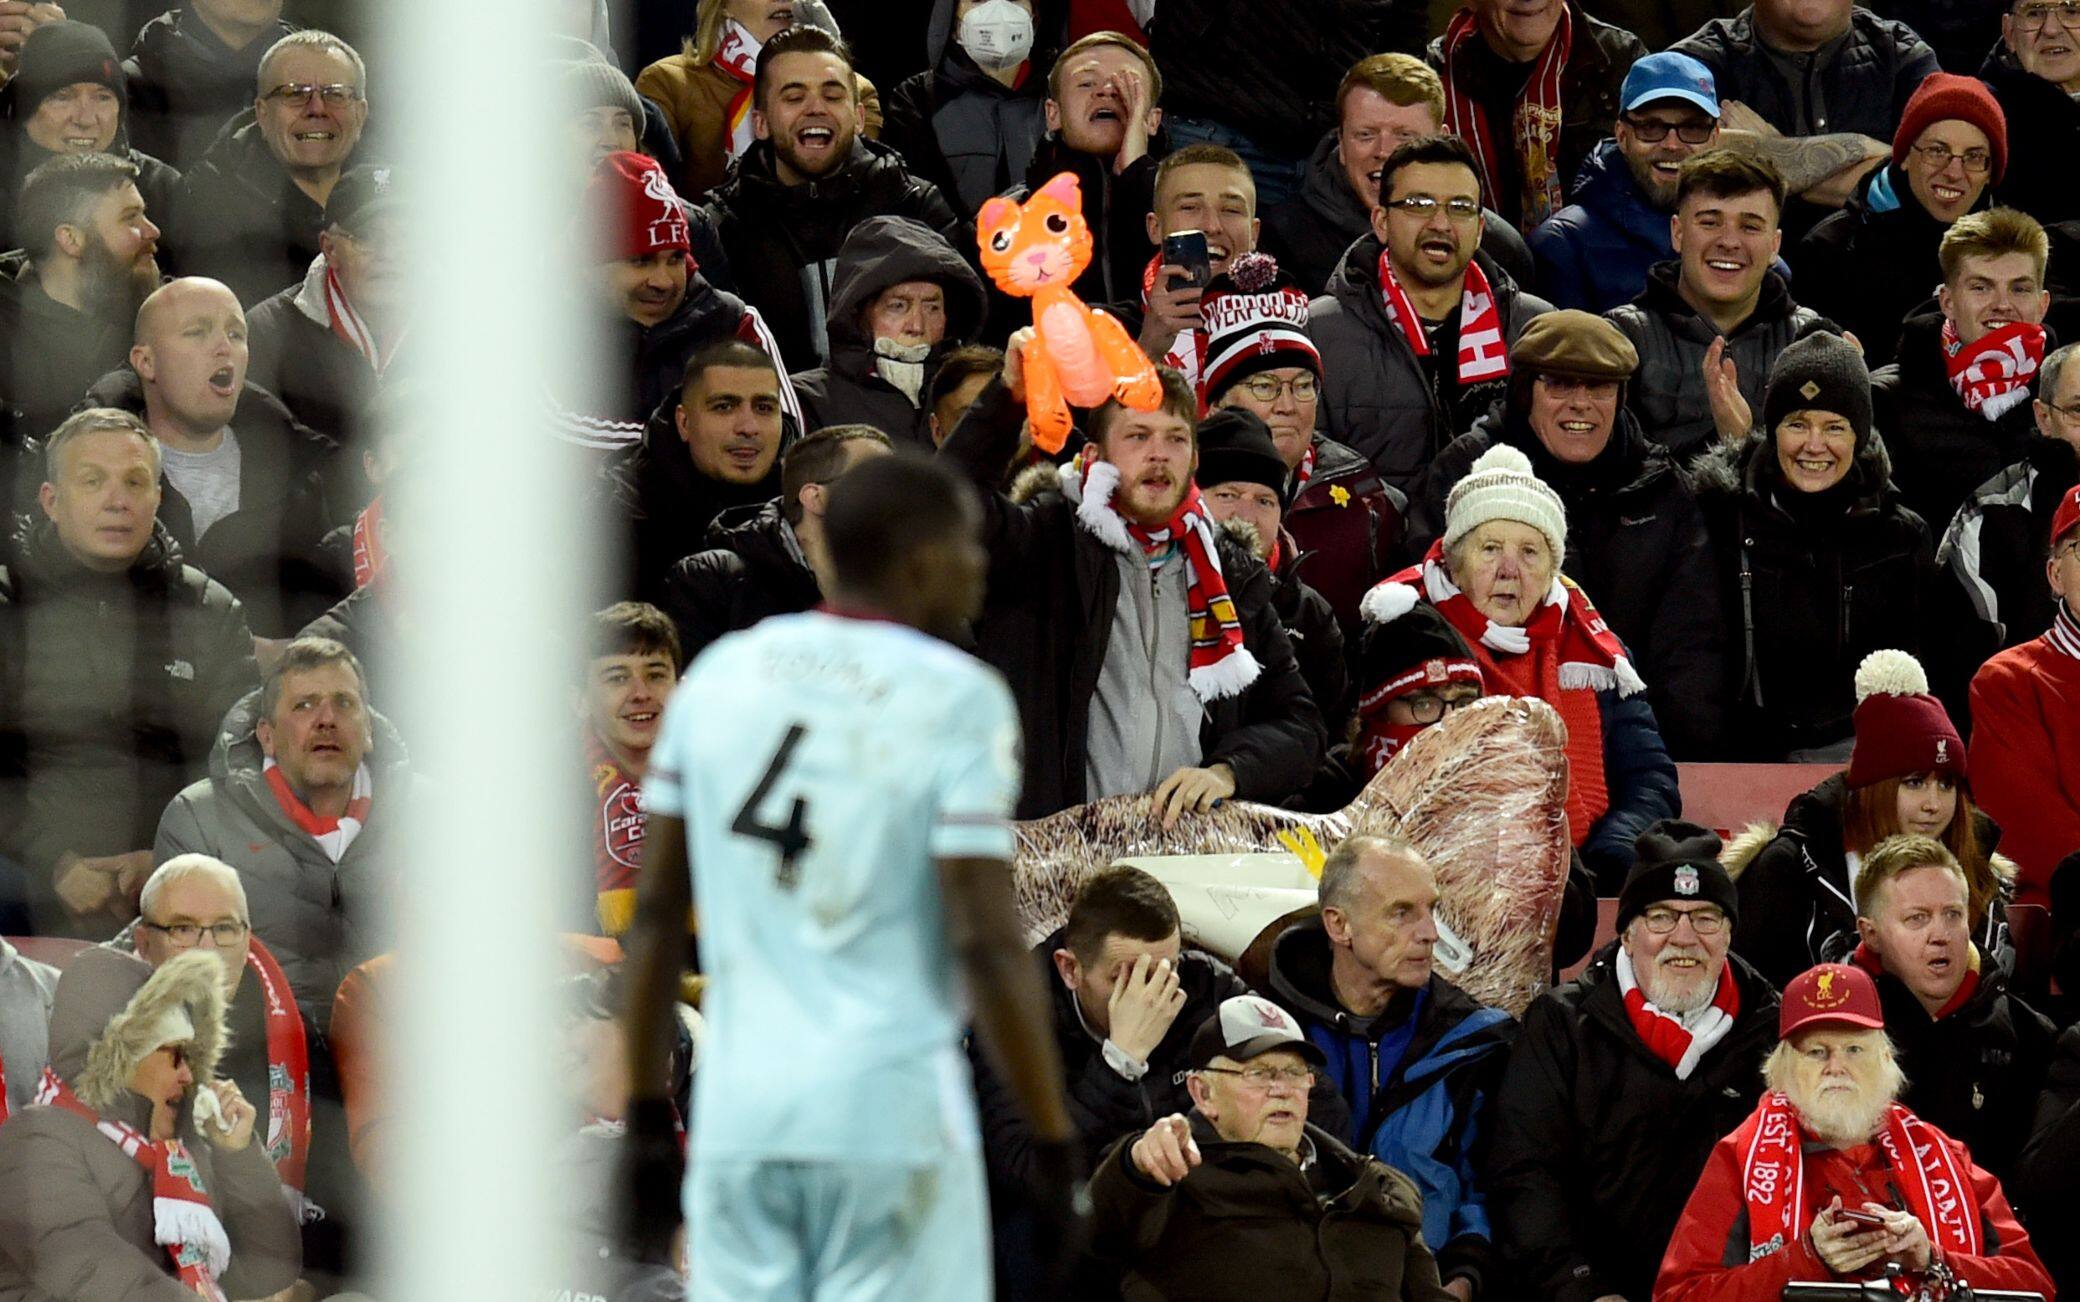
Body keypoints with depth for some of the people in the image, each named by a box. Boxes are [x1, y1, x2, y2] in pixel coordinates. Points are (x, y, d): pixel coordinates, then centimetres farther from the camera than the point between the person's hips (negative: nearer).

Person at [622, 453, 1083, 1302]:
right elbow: (987, 946, -12)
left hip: (738, 1112, 5)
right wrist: (1053, 1136, -4)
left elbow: (657, 913, 10)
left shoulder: (721, 674, 8)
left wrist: (647, 1104, 19)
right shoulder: (959, 701, -8)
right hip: (889, 1106, -4)